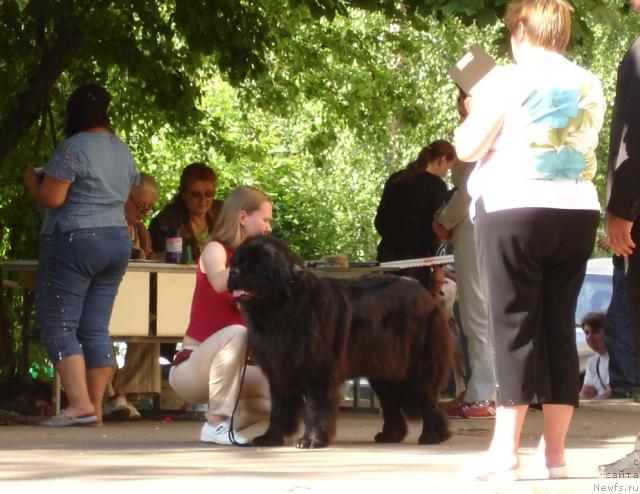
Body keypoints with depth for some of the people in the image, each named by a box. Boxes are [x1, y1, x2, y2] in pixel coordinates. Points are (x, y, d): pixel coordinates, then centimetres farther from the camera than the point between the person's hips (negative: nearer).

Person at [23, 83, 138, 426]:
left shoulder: (73, 148, -13)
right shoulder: (122, 150, 12)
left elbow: (51, 198, -16)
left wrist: (31, 180, 2)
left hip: (73, 242, -8)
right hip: (117, 241, 8)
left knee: (57, 324, -5)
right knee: (95, 328, 8)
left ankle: (80, 403, -17)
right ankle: (95, 407, 4)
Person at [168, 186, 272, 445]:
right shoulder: (215, 250, -8)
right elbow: (220, 282, -33)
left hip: (222, 369, 7)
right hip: (190, 368, -7)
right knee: (235, 333, -36)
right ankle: (216, 423, -25)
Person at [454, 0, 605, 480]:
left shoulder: (508, 81, -5)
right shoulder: (591, 87, 11)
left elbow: (468, 148, -5)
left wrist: (473, 112, 15)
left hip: (514, 211, -4)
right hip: (576, 213, 4)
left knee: (514, 327, -3)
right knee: (559, 327, 6)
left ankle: (506, 452, -6)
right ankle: (554, 450, 6)